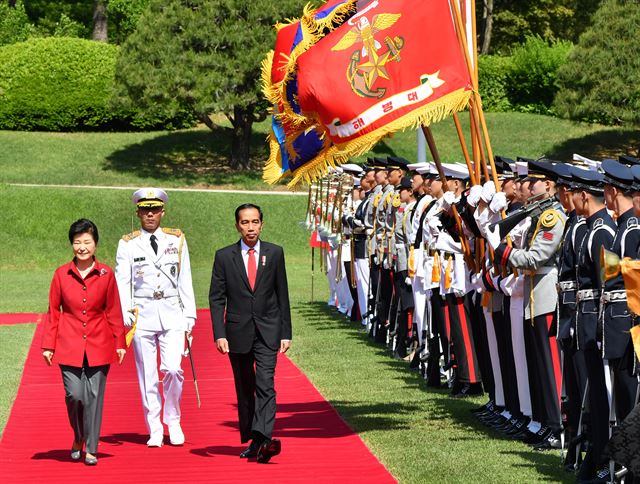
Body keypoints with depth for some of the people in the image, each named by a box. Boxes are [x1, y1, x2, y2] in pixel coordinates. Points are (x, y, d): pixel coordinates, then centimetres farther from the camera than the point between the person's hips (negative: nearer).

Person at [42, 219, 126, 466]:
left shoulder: (106, 274, 1)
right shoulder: (61, 274, 2)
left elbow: (114, 312, 6)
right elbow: (53, 312, 6)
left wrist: (120, 343, 4)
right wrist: (48, 346, 4)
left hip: (99, 345, 0)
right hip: (70, 346, 0)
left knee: (94, 396, -1)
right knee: (74, 395, -5)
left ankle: (91, 449, 12)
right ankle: (78, 438, 23)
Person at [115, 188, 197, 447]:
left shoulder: (177, 239, 8)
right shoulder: (128, 244, 4)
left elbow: (185, 280, 10)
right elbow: (122, 282, 1)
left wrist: (189, 316, 7)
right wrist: (125, 315, -11)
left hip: (172, 313, 0)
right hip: (142, 315, 0)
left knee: (172, 368, -12)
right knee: (147, 375, 1)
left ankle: (173, 421, 9)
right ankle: (155, 430, 10)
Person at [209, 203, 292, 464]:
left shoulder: (274, 253, 5)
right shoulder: (224, 256, 2)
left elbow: (282, 295, 8)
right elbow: (216, 298, 1)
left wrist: (286, 333, 5)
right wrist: (219, 334, -9)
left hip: (267, 332, -1)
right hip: (238, 332, 1)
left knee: (265, 385, -15)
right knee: (244, 390, 9)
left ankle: (263, 441, -25)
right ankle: (250, 441, 21)